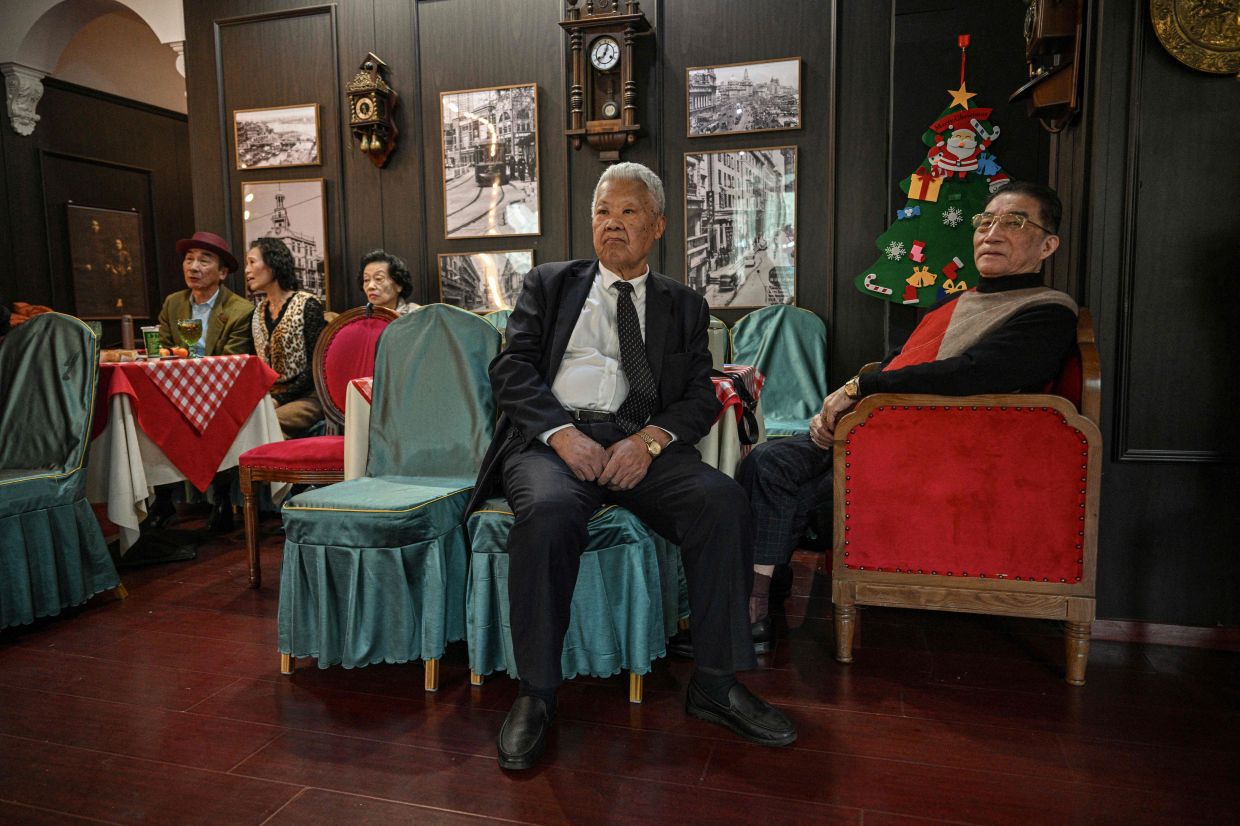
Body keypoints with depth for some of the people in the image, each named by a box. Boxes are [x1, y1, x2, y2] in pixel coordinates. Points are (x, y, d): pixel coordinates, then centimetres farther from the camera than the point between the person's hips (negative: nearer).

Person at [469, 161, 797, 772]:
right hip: (551, 438, -1)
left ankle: (715, 683, -13)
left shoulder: (683, 306, 20)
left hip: (640, 443, 2)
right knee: (548, 511, -35)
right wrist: (563, 433, -13)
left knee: (722, 500, -27)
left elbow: (700, 398, 9)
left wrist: (649, 440, -12)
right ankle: (535, 694, -18)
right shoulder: (549, 283, 18)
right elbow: (510, 369, 5)